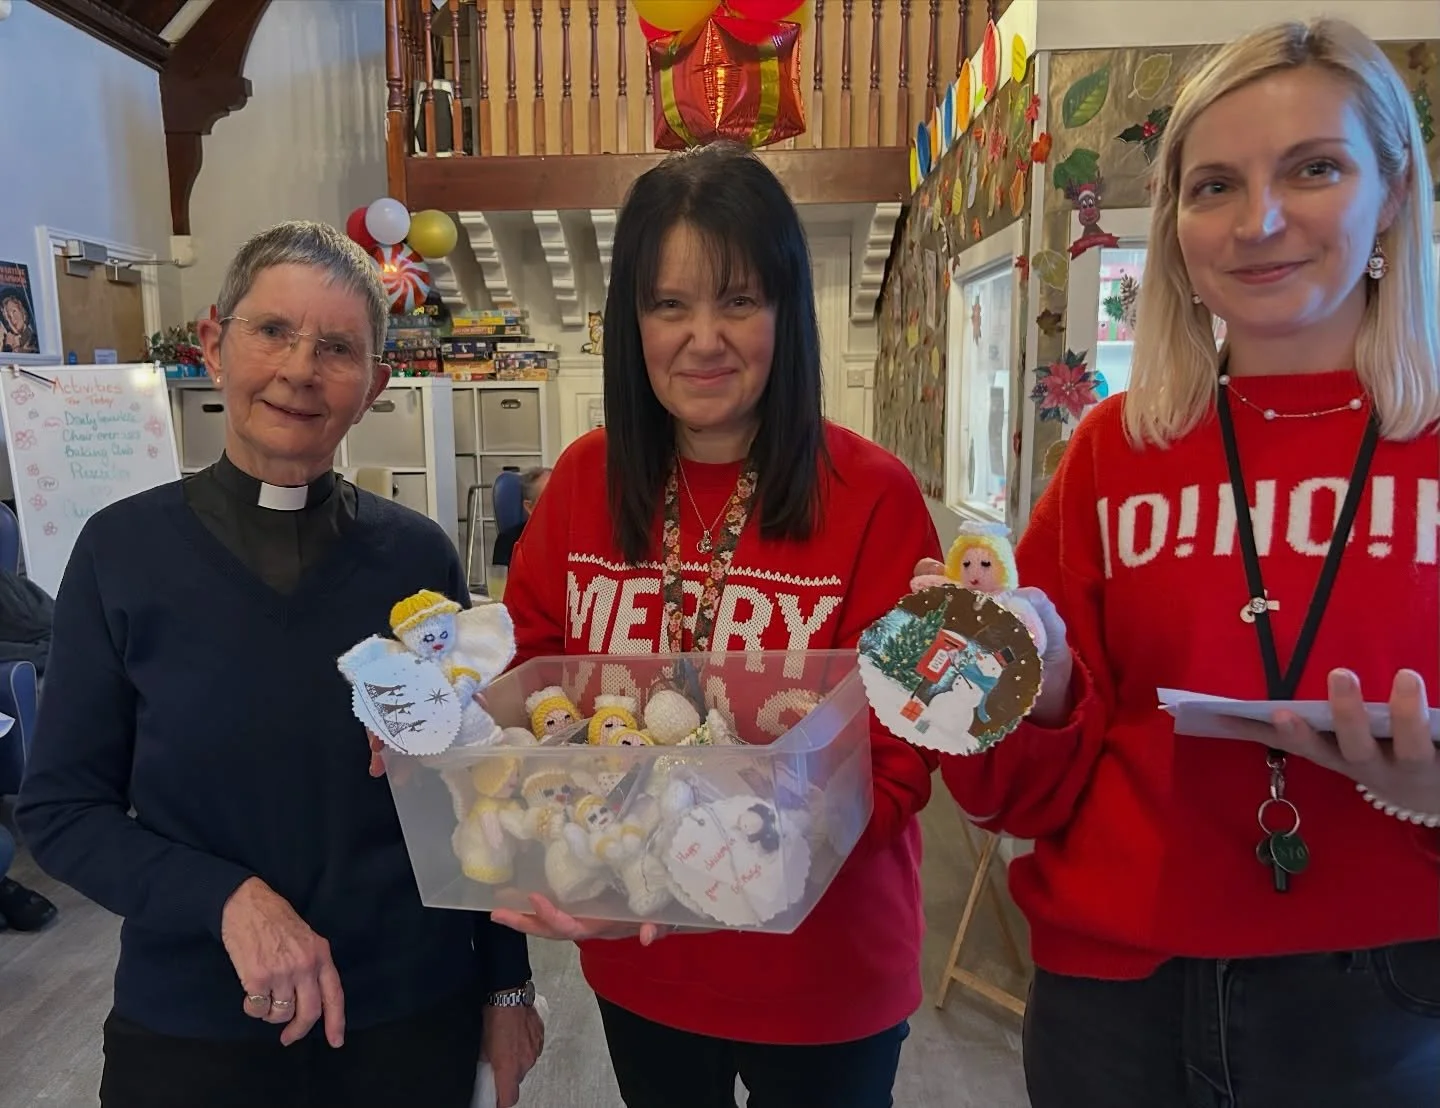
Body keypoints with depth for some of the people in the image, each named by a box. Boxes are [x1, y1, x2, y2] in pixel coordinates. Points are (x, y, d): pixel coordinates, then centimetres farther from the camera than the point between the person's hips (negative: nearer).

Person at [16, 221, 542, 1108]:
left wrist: (507, 983, 3)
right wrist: (228, 897, -19)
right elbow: (61, 809, -4)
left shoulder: (419, 555, -7)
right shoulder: (122, 550, -8)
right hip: (188, 1026, 0)